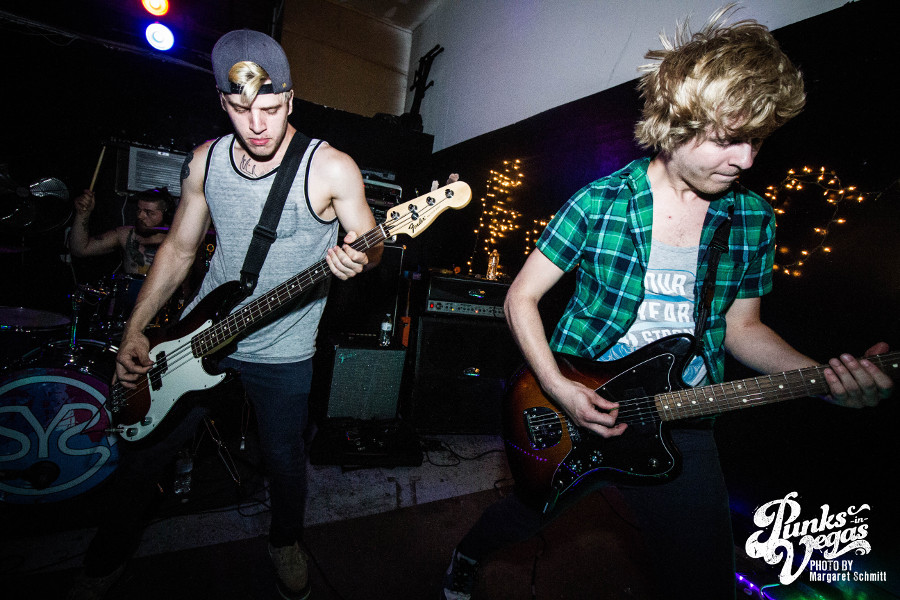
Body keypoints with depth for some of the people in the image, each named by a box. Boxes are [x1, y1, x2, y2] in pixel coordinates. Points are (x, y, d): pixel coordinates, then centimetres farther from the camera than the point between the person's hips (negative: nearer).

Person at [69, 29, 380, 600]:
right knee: (142, 451, 14)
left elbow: (371, 247, -7)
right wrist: (135, 331, 3)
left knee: (284, 459, 11)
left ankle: (286, 541, 45)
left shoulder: (332, 168, -13)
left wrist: (356, 258, -32)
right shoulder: (205, 161, 0)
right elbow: (179, 247, 7)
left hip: (283, 352, -3)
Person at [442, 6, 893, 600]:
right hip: (576, 402, -2)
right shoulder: (598, 203, -14)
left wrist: (820, 375, -12)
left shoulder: (754, 219, -1)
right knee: (526, 513, 21)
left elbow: (741, 326, 7)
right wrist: (557, 387, -21)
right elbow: (521, 297, -11)